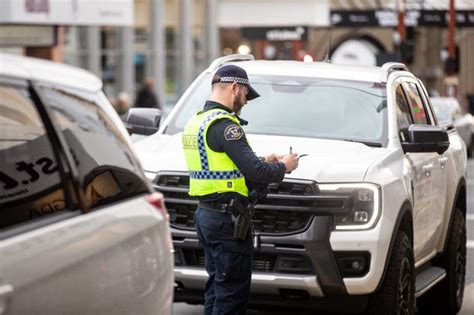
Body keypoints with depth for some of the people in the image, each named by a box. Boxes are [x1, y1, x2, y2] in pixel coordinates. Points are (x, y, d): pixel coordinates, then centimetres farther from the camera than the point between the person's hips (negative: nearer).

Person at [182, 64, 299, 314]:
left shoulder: (197, 121, 14)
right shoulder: (223, 124, -17)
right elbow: (254, 172, -23)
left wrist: (263, 162, 14)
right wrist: (282, 167, -5)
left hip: (204, 214, 10)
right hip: (226, 218, -10)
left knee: (216, 288, 17)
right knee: (232, 293, -5)